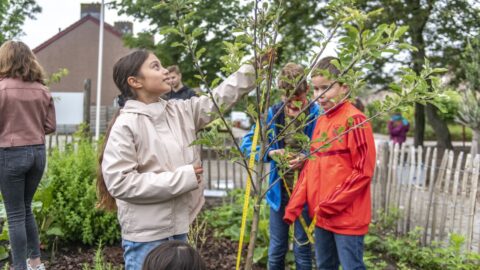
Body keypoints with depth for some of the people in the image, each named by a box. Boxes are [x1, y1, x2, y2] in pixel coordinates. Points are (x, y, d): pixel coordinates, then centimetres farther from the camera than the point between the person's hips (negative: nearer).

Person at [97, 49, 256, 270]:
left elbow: (219, 97, 9)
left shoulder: (180, 112, 6)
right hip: (146, 236, -7)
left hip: (178, 229, 7)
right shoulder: (126, 125, -13)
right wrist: (182, 178, -18)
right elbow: (120, 182, -19)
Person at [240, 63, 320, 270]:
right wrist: (270, 153, -17)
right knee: (276, 249, 14)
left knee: (302, 249, 11)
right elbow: (247, 144, 0)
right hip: (279, 190, 3)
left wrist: (307, 158, -25)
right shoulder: (273, 113, -4)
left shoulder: (316, 115, -13)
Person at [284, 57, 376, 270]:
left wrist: (330, 205, -14)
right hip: (320, 215, 8)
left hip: (347, 216, -7)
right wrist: (294, 206, 7)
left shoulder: (354, 120, -12)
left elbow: (363, 171, -16)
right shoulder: (320, 122, 10)